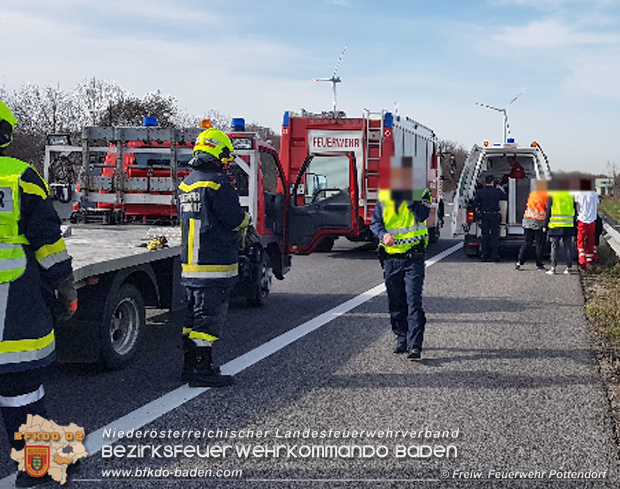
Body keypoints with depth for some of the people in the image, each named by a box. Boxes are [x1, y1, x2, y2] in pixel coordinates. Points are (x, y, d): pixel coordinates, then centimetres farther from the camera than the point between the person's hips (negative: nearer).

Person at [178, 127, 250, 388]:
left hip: (189, 262, 9)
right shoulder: (217, 182, -15)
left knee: (194, 314, 15)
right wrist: (246, 219, 5)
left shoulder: (186, 183, 13)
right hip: (214, 263, -9)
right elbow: (235, 219, -16)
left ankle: (190, 365, 23)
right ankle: (201, 371, -3)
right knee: (209, 316, -5)